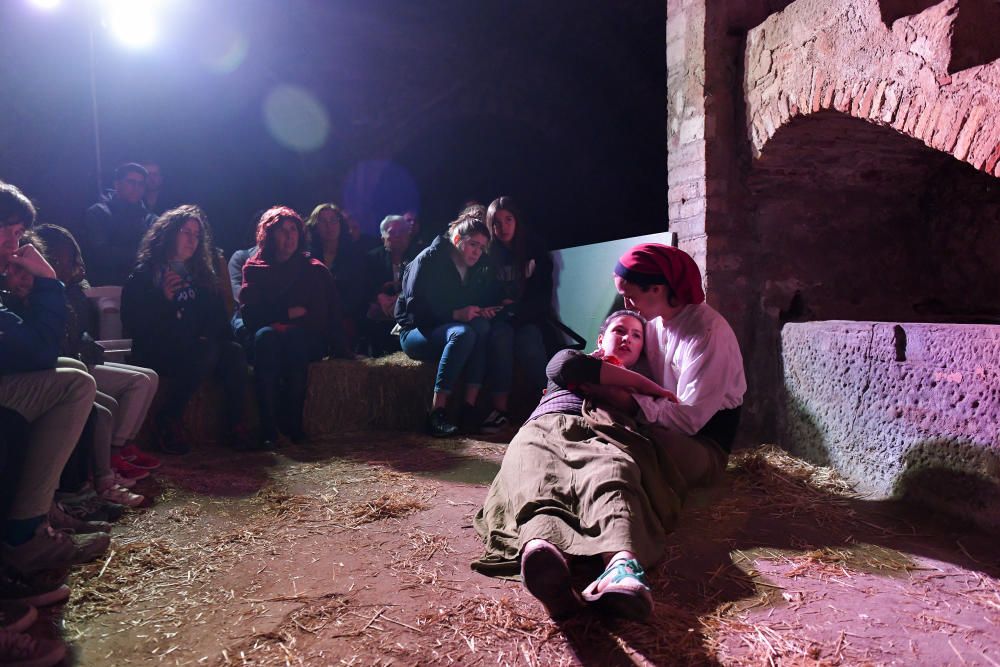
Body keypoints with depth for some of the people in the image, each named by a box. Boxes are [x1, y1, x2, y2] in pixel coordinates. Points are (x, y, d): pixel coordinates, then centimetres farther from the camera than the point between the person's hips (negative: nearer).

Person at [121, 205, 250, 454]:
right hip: (156, 350, -4)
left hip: (195, 347, 5)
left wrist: (208, 335, -7)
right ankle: (168, 421, -25)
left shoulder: (201, 274, 18)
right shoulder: (145, 273, 3)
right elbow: (131, 321, -6)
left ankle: (235, 423, -24)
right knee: (207, 351, -35)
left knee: (234, 352, -27)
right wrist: (164, 299, -19)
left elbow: (218, 316, 14)